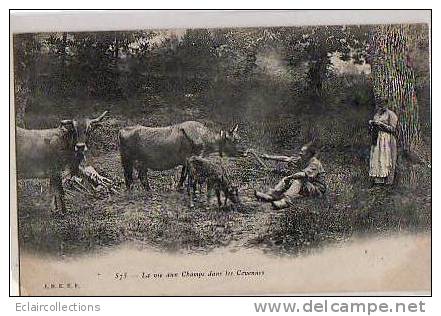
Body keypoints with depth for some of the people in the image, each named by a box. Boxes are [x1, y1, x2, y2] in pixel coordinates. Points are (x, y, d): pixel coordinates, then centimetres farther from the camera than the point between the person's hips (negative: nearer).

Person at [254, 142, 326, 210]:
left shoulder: (315, 163, -19)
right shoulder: (303, 160, 6)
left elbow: (304, 174, -35)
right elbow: (286, 159, 7)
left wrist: (289, 177, -34)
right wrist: (270, 157, 5)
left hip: (318, 189, -9)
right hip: (308, 186, 9)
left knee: (298, 181, -32)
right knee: (286, 180, -4)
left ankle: (286, 201, -49)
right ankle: (270, 195, -22)